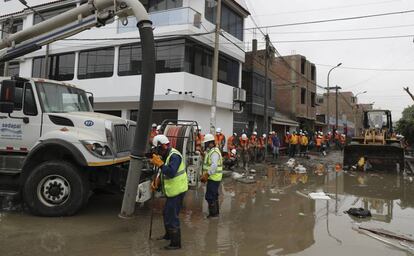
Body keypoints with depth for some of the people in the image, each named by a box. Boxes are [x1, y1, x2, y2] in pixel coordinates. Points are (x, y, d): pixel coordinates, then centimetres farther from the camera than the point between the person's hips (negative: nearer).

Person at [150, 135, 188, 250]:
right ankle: (169, 235, 44)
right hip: (172, 191, 11)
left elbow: (171, 172, -33)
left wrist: (160, 163, -27)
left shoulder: (174, 156, -21)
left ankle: (175, 243, 7)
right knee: (167, 213, 24)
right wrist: (155, 181, 4)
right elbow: (164, 173, 18)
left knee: (172, 216, -5)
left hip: (177, 191, -11)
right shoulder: (166, 155, 12)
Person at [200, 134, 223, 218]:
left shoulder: (214, 152, -19)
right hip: (212, 177, 11)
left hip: (214, 178, -11)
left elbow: (214, 166, -28)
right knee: (214, 195, 19)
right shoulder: (210, 151, 15)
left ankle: (213, 213, 4)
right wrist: (205, 175, 14)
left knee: (210, 196, -6)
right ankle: (216, 212, 31)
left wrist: (207, 174, -27)